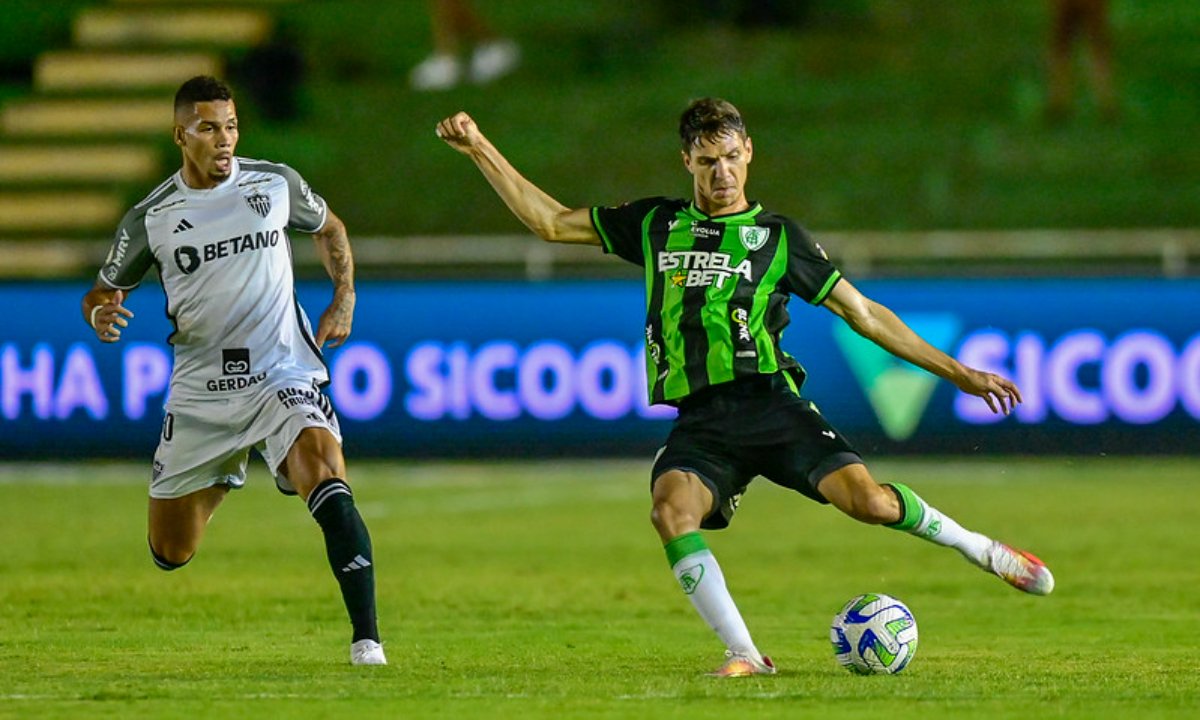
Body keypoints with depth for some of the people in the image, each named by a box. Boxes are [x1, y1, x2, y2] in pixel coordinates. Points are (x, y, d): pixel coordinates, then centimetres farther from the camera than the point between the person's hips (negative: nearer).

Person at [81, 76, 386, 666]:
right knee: (170, 553, 9)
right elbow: (104, 290, 11)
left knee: (326, 480, -30)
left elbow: (328, 228, 21)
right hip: (199, 391, 1)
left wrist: (344, 298, 7)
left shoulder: (276, 184, 1)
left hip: (284, 377, -1)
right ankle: (222, 478, 45)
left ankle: (366, 637, -28)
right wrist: (101, 314, -13)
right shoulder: (149, 219, -2)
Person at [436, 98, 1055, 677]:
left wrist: (958, 373, 13)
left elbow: (864, 314, 15)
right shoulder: (655, 225, 18)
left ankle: (982, 551, 3)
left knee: (868, 500, -23)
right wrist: (480, 149, 16)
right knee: (672, 510, -31)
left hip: (770, 403, -2)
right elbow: (550, 221, 22)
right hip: (700, 420, 2)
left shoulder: (777, 236, 12)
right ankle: (743, 654, -24)